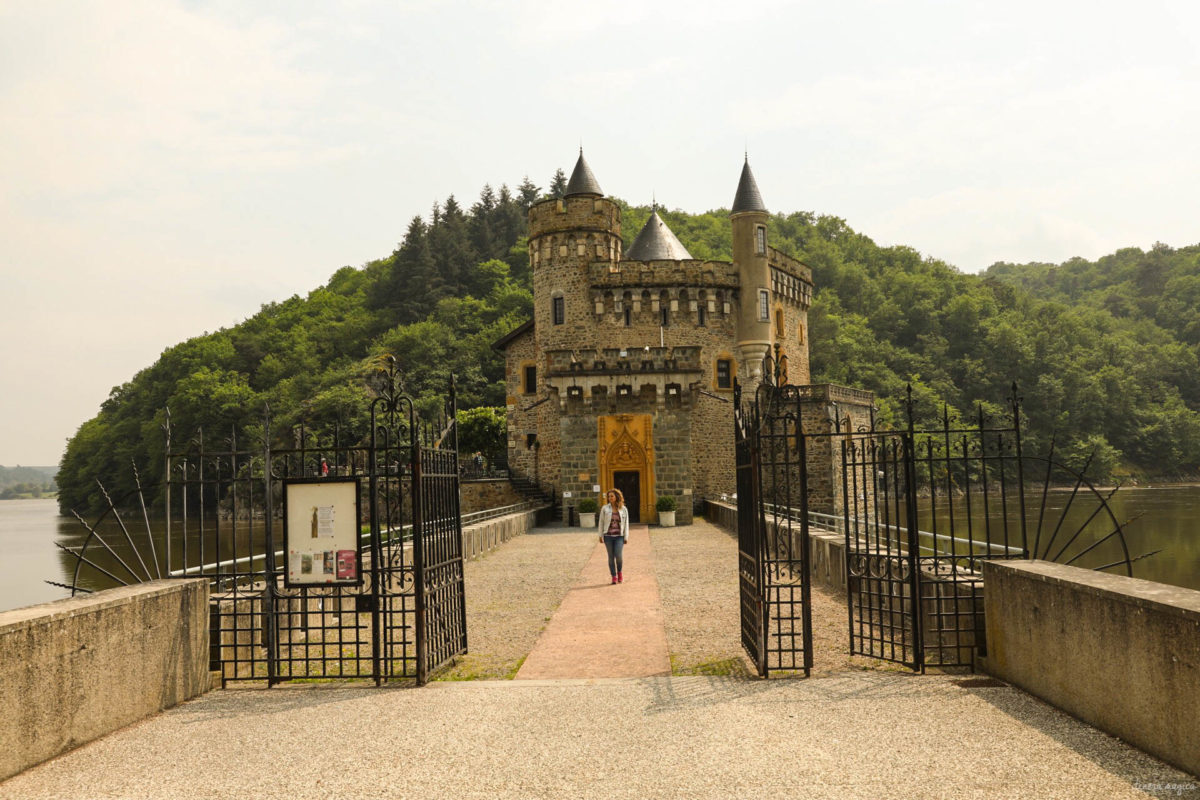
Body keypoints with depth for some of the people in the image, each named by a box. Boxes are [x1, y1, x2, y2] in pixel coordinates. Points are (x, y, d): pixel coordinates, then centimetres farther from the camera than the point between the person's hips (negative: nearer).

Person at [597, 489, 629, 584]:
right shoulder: (605, 508, 2)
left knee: (619, 555, -13)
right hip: (608, 536, 1)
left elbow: (626, 524, 6)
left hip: (619, 536, -1)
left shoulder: (623, 509, 3)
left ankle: (620, 571, 14)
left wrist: (626, 537, 2)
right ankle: (614, 577, 9)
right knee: (611, 557, 1)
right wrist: (600, 536, 3)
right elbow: (601, 522, 6)